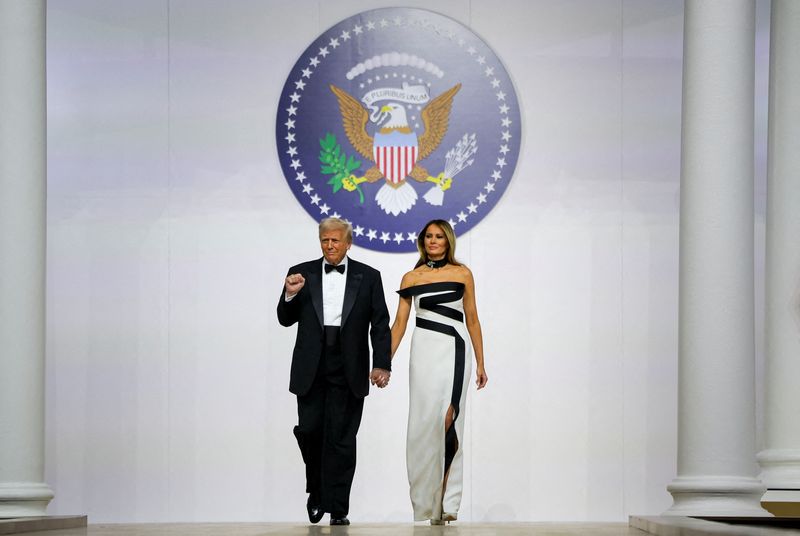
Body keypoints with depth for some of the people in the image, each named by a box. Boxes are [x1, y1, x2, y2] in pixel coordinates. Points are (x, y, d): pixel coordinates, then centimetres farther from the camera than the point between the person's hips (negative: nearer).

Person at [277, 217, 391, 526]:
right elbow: (285, 320, 9)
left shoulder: (368, 277, 5)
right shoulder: (302, 274, 7)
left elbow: (380, 325, 3)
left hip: (348, 372, -1)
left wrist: (382, 365, -7)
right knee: (309, 431, -1)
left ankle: (338, 510, 4)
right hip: (311, 370, 1)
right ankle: (317, 490, 24)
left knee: (341, 440, -1)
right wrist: (291, 295, -11)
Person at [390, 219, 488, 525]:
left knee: (447, 419, -12)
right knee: (423, 422, 0)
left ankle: (447, 502, -10)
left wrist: (480, 363, 8)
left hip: (454, 350, -1)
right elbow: (399, 323, 7)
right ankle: (425, 499, 11)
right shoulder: (411, 278, 8)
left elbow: (472, 320, 10)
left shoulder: (462, 274, 7)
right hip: (424, 351, 1)